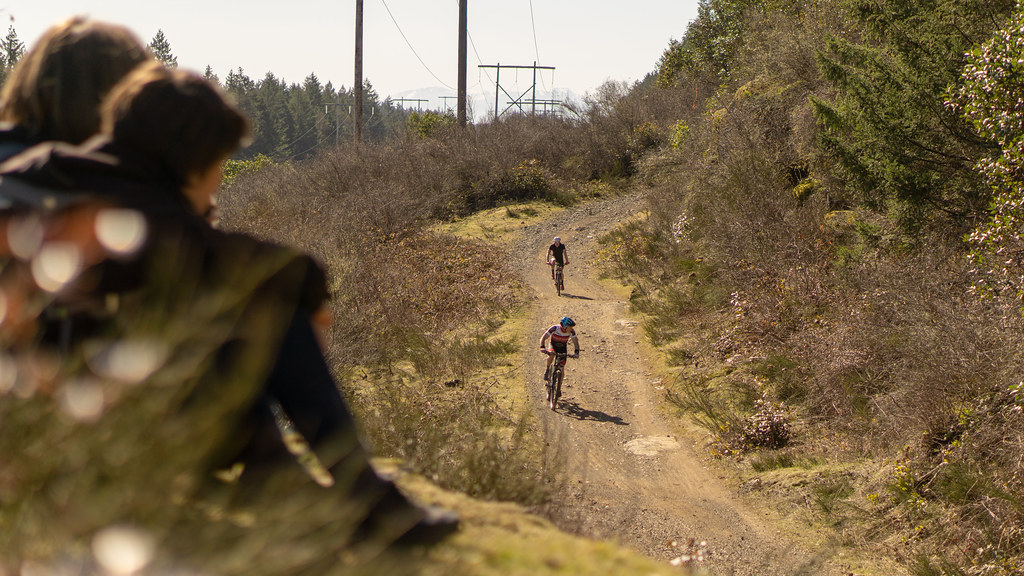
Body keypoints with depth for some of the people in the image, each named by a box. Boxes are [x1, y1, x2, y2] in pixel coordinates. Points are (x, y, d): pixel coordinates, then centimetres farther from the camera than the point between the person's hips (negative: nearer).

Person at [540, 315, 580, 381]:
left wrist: (576, 353, -37)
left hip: (563, 348, 2)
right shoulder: (555, 328, -32)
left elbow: (575, 342, -20)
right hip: (553, 346, -2)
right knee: (551, 355, -36)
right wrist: (542, 348, -48)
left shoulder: (571, 331, -25)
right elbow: (543, 338, -31)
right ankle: (547, 369, -7)